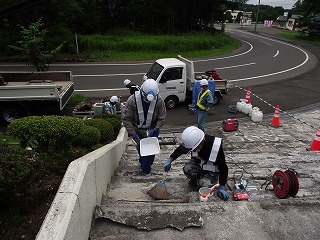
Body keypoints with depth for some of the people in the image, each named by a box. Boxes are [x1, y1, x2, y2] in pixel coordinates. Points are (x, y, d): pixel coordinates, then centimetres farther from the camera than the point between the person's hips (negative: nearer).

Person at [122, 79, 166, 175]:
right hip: (137, 130, 1)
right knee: (140, 148, 17)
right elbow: (126, 118, -20)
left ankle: (145, 168, 19)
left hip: (153, 130, 0)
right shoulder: (132, 100, -26)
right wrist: (132, 133, -24)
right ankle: (143, 162, 48)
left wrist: (154, 129, -24)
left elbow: (161, 118, -11)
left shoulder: (159, 101, -22)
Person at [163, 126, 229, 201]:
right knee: (187, 169, -29)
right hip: (197, 163, 3)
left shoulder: (216, 147, -35)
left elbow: (223, 168, -22)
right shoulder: (192, 141, -25)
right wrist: (169, 161, -11)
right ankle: (195, 180, 3)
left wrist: (222, 187, -23)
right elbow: (180, 149, -3)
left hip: (211, 167, -3)